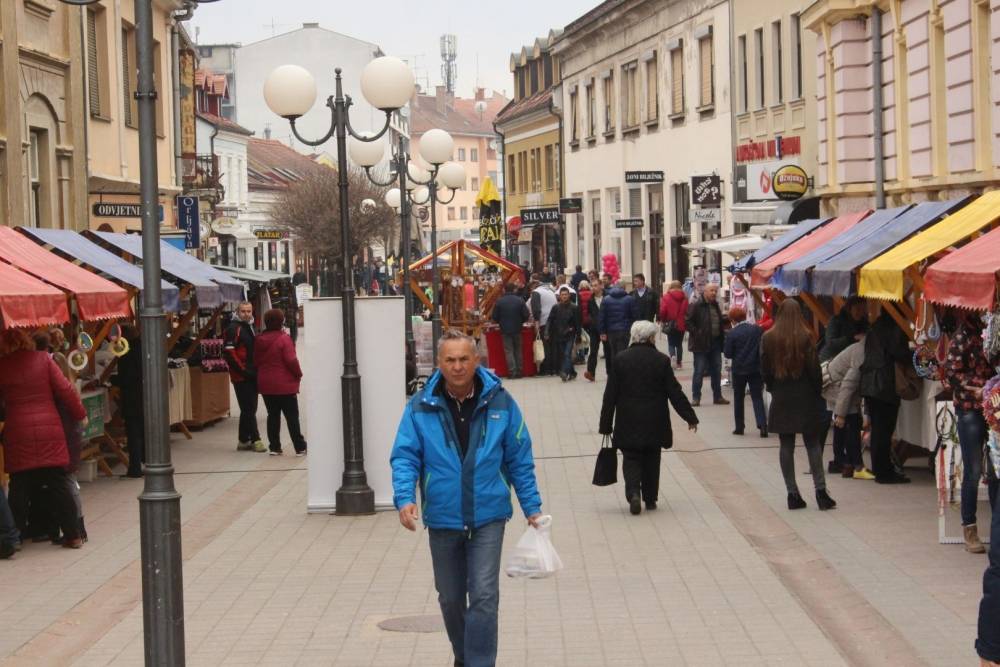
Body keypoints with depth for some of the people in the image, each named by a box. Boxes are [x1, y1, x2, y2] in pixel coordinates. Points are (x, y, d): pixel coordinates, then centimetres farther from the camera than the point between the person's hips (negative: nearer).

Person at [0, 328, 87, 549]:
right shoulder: (43, 359, 0)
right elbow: (65, 390, -1)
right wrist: (80, 414, 9)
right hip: (51, 430, 1)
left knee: (19, 488, 8)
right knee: (57, 483, 7)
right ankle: (73, 535, 8)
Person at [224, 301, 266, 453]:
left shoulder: (251, 328, 19)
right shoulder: (233, 329, -9)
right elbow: (229, 352, -18)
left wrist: (257, 369, 16)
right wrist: (243, 370, -18)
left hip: (252, 376, 9)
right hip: (241, 376, -9)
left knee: (248, 409, 12)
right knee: (248, 408, -8)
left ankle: (243, 440, 18)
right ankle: (255, 440, -5)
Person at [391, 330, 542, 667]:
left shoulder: (500, 402, -4)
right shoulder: (421, 406, -5)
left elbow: (520, 460, 3)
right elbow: (405, 457, -6)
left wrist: (532, 507, 4)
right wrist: (404, 498, -22)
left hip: (488, 517, -1)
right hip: (442, 520, 2)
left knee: (484, 596, -12)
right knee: (450, 599, 16)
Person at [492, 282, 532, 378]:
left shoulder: (499, 301, -7)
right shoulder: (520, 300, -6)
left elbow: (495, 317, -5)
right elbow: (527, 316, -6)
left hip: (505, 330, -1)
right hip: (517, 329, 1)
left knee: (508, 351, 3)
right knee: (518, 350, 13)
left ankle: (512, 372, -5)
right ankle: (519, 371, 13)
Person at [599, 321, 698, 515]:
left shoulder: (620, 360, -5)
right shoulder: (662, 360, -6)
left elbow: (610, 395, -4)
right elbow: (675, 392, -3)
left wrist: (606, 424, 3)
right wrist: (690, 417, 6)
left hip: (628, 423, 0)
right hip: (654, 423, 0)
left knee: (631, 459, 6)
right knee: (651, 461, 14)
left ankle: (633, 492, -16)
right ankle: (650, 499, 20)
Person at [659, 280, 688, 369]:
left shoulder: (666, 297, -8)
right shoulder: (684, 297, -2)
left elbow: (663, 311, -11)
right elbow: (687, 311, -4)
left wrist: (662, 320, 7)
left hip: (670, 324, -2)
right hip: (681, 324, 2)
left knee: (671, 343, 8)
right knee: (679, 343, 14)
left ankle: (673, 355, -19)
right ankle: (679, 362, 13)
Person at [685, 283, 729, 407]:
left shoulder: (716, 306, 13)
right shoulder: (696, 306, -11)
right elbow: (688, 322, -13)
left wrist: (722, 330, 9)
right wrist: (696, 333, -18)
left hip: (715, 343, 7)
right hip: (701, 344, -7)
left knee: (717, 371, 11)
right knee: (699, 372, -2)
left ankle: (717, 396, 19)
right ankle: (696, 397, 4)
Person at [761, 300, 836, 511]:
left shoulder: (768, 339, -3)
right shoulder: (805, 338, -11)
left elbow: (764, 371, 3)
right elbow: (814, 370, -8)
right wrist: (817, 392, 7)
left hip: (781, 399, 2)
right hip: (805, 397, -2)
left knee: (786, 445, 6)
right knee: (812, 443, 6)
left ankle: (792, 493, 5)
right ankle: (820, 490, 1)